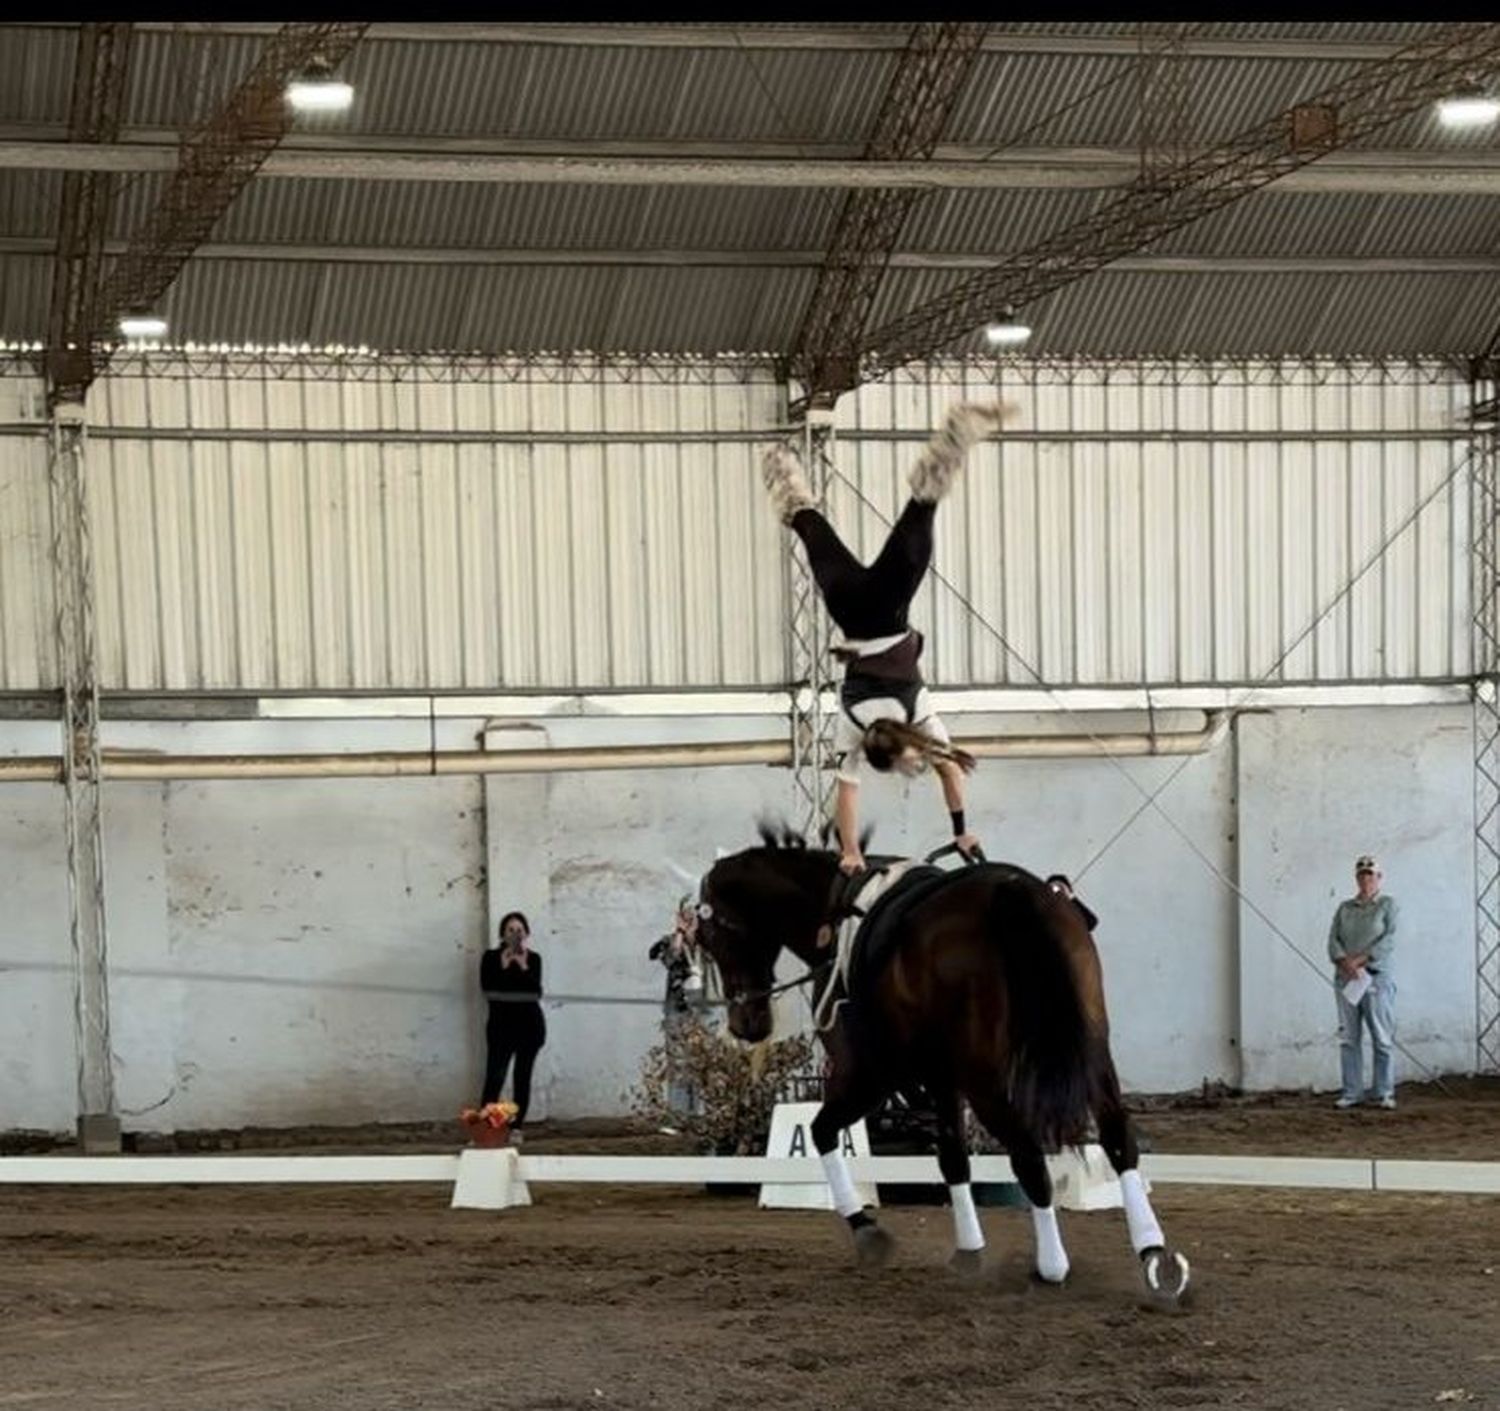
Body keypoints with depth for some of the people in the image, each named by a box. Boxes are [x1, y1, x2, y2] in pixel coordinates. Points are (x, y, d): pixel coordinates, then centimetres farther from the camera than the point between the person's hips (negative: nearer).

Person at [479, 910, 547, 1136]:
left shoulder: (533, 959, 4)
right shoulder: (491, 958, 1)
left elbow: (536, 992, -8)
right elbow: (487, 988, -12)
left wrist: (524, 967, -17)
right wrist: (503, 967, -17)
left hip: (530, 1024, 2)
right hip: (501, 1024, -2)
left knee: (523, 1077, 4)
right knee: (494, 1077, -12)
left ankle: (516, 1128, 8)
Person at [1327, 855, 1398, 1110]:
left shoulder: (1388, 905, 4)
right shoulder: (1345, 908, 15)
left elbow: (1388, 940, -7)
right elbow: (1333, 940, 7)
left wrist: (1359, 960, -13)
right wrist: (1345, 963, -11)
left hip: (1377, 977, -4)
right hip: (1346, 980, 4)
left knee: (1383, 1038, -5)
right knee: (1348, 1038, 2)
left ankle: (1385, 1093, -1)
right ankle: (1351, 1093, 6)